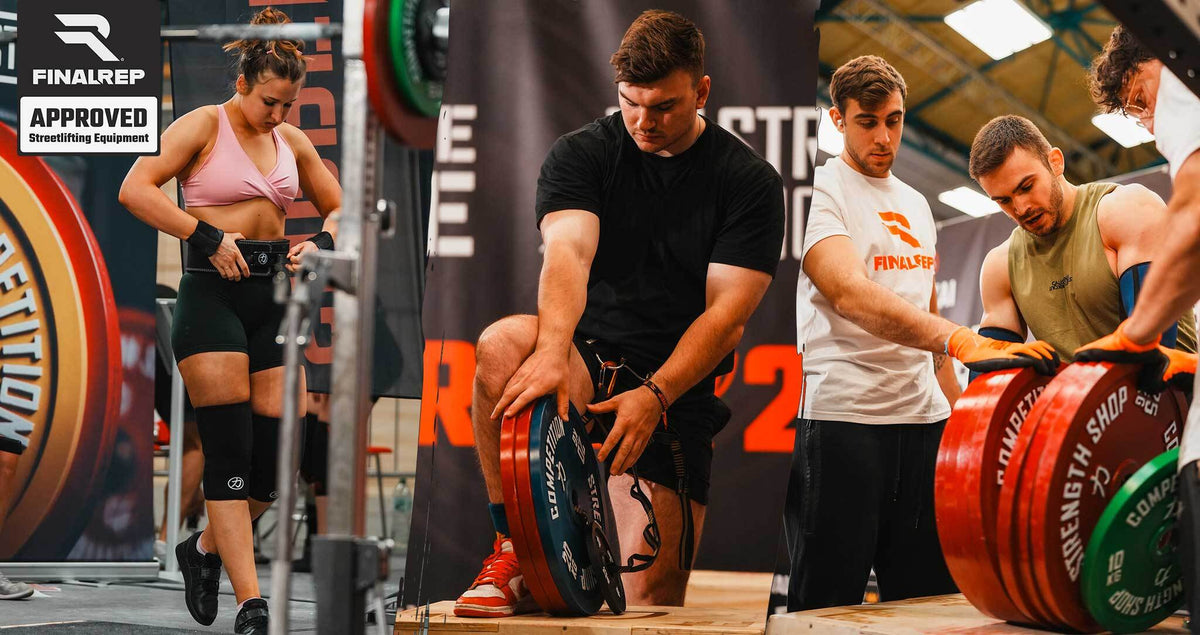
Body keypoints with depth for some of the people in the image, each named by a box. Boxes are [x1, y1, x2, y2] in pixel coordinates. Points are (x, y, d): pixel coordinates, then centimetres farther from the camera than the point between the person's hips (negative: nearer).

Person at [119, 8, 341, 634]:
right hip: (212, 294, -6)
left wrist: (320, 245, 1)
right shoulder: (205, 125, -3)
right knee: (229, 452, -8)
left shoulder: (292, 141, 13)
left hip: (272, 296, 6)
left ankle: (206, 548, 29)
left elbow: (340, 208, 23)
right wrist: (207, 237, -17)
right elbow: (135, 189, -13)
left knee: (276, 453, 2)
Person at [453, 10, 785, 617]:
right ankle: (514, 549, -20)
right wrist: (553, 350, -39)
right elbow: (568, 251, -18)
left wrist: (654, 395, -24)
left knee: (651, 598, -10)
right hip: (588, 358, 1)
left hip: (678, 391, 0)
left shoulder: (750, 183, -1)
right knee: (502, 346, -36)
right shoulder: (582, 154, 0)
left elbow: (726, 313, -9)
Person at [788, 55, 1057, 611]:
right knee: (830, 604, -6)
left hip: (923, 419, 7)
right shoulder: (821, 193, -7)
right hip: (842, 416, -7)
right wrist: (962, 341, -36)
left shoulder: (915, 205, 18)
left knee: (930, 597, 6)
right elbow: (852, 295, -24)